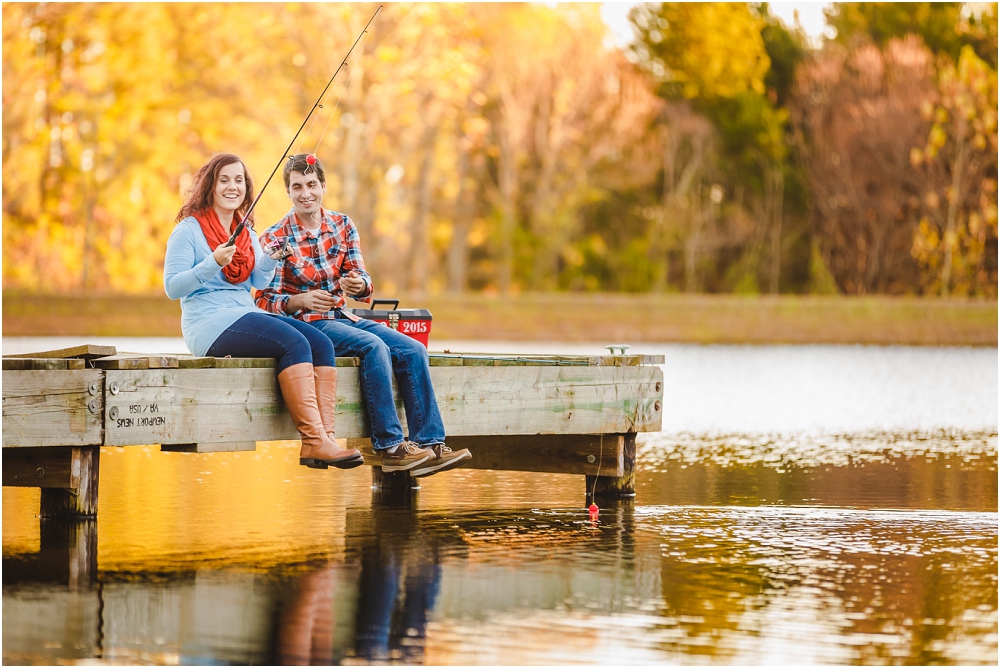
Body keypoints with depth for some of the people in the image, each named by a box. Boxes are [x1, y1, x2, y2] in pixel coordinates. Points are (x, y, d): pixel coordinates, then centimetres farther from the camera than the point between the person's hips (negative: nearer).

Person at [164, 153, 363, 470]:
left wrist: (269, 260, -9)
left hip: (246, 315, 7)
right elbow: (172, 287, -10)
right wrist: (213, 263, -22)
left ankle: (322, 438, -26)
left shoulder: (246, 231, 19)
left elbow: (258, 283, 12)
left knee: (321, 343, -17)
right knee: (295, 343, -28)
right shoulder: (189, 230, -2)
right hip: (209, 323, -7)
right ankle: (314, 440, -29)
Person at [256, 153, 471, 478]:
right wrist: (301, 300, -28)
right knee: (374, 347, -30)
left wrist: (359, 285, -22)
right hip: (306, 324, -6)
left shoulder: (342, 226, 7)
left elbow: (364, 285, 3)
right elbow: (265, 300, -9)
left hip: (342, 317, 6)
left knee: (413, 350, -15)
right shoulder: (275, 239, -6)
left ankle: (429, 443, -19)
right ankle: (390, 447, -28)